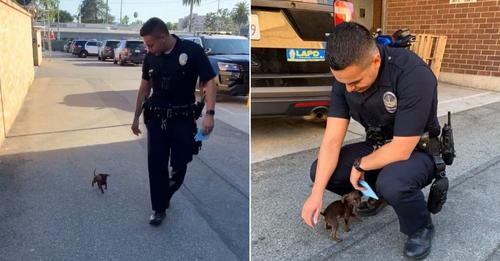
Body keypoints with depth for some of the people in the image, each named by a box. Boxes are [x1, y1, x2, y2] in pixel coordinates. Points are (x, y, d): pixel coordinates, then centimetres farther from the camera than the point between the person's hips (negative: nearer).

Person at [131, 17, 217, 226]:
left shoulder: (192, 51, -12)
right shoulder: (150, 57, 2)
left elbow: (209, 82, -12)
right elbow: (144, 88, 13)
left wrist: (209, 113, -23)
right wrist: (136, 116, 15)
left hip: (183, 119, -3)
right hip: (156, 118, 3)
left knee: (180, 165, 4)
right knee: (156, 165, 2)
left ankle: (165, 196, 33)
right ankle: (159, 207, 18)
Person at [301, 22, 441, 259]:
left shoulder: (414, 75, -32)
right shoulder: (346, 76, -14)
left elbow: (402, 149, -31)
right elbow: (332, 139, -14)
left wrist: (360, 165, -15)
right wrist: (316, 192, -21)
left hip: (418, 150, -5)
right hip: (379, 146, 6)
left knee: (392, 182, -37)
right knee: (320, 171, -10)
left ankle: (421, 227, -3)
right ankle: (378, 192, 15)